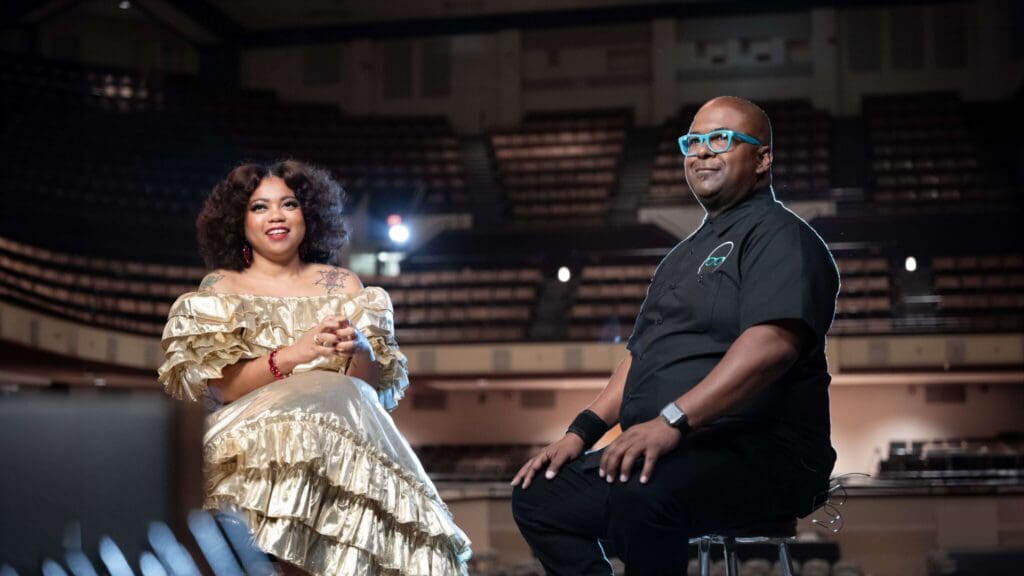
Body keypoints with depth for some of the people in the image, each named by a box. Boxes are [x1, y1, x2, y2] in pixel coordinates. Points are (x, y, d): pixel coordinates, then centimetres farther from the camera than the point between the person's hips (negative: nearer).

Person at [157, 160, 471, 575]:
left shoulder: (343, 285, 16)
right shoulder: (219, 288, 11)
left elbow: (380, 384, 11)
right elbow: (218, 385, -2)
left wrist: (360, 351, -12)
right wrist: (289, 356, -16)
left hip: (344, 422, 1)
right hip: (252, 435, -1)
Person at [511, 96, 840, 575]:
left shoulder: (778, 236, -5)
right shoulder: (686, 254, 25)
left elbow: (772, 342, -23)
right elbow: (641, 355, 26)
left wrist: (672, 420, -31)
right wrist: (582, 431, 11)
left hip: (758, 455, -9)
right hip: (667, 451, 10)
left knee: (640, 495, -37)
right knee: (539, 495, 1)